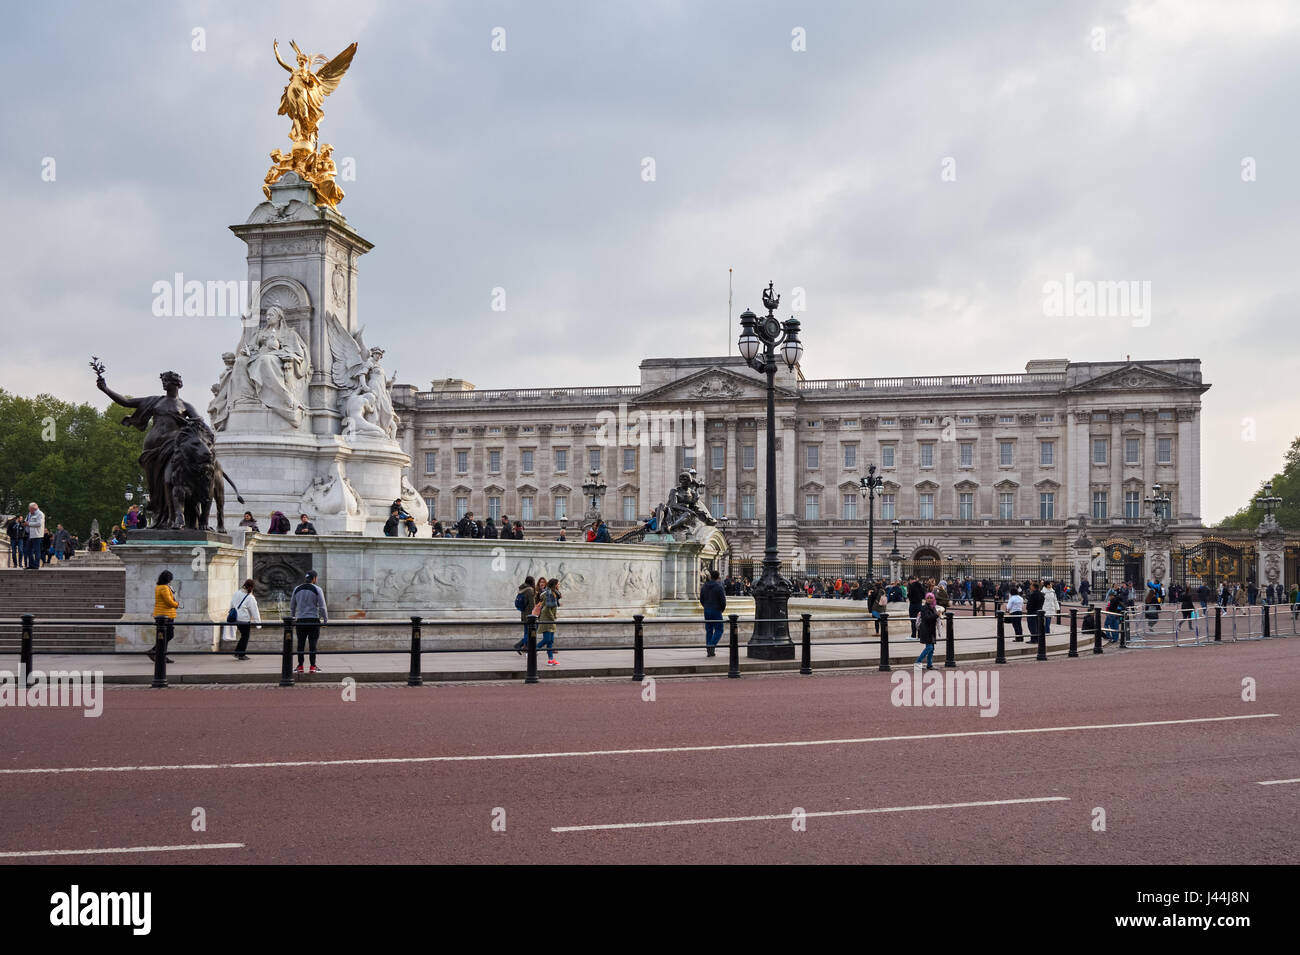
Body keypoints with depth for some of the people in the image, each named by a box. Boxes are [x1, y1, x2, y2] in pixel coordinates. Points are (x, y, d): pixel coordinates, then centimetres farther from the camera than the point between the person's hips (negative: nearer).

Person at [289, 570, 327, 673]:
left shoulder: (297, 589, 9)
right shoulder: (317, 590, -4)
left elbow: (292, 606, 16)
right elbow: (322, 607, -6)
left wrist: (292, 618, 28)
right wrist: (325, 620, 2)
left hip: (300, 620, 3)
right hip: (314, 620, -3)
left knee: (300, 643, 6)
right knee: (313, 643, -1)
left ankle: (300, 666, 8)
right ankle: (313, 666, -2)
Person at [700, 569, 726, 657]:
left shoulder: (704, 587, 4)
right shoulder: (719, 587, -12)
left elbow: (701, 600, 8)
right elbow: (723, 600, -12)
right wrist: (722, 609, 6)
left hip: (706, 611, 5)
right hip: (716, 611, -5)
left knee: (709, 630, 10)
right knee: (718, 630, 2)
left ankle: (709, 651, 9)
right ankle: (711, 646, -15)